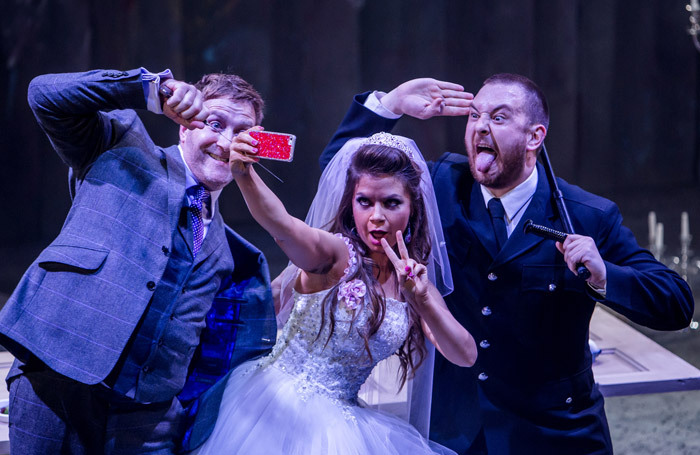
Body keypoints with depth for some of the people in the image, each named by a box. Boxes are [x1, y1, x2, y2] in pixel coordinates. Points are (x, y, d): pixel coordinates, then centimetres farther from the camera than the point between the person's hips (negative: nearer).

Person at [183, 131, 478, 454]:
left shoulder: (413, 277, 3)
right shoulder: (336, 254, -13)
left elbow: (465, 356, -6)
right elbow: (281, 225, -35)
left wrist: (421, 299, -22)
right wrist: (244, 175, -53)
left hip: (339, 422, 5)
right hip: (279, 407, -5)